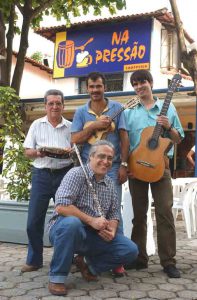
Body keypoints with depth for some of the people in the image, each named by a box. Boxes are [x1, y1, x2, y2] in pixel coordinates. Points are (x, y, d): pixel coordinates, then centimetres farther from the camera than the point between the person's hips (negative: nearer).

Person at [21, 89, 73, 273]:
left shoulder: (70, 126, 7)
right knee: (34, 220, 1)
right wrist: (37, 152, -16)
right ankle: (34, 260, 15)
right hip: (41, 175, 0)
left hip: (64, 175, 0)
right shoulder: (37, 125, 8)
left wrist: (71, 152, -16)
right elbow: (27, 152, 6)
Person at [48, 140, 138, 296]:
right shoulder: (77, 174, -13)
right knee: (71, 222, -41)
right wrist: (91, 220, -24)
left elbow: (114, 213, 11)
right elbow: (61, 207, -24)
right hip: (66, 229, -6)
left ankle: (89, 264, 12)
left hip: (95, 235, 6)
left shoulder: (110, 183, 9)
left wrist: (112, 230, -11)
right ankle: (57, 276, -21)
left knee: (131, 250, -10)